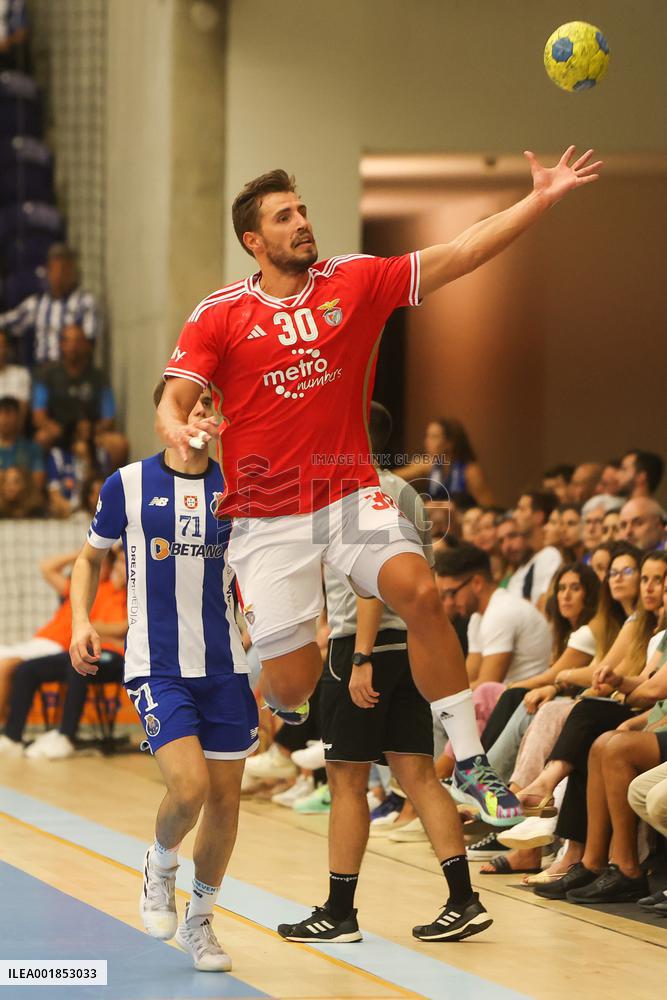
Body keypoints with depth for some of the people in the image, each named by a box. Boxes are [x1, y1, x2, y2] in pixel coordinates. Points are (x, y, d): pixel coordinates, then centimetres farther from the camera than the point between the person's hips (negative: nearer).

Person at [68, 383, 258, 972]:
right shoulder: (128, 485, -1)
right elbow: (91, 557, 13)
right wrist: (81, 621, -2)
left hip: (224, 666, 3)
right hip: (156, 666, -3)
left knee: (225, 797, 6)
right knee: (189, 786, -20)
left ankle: (199, 920, 27)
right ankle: (160, 869, 13)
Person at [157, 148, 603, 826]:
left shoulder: (354, 281, 3)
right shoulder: (219, 316, -2)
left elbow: (458, 256, -2)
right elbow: (173, 401, -5)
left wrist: (540, 199, -11)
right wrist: (179, 432, -30)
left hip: (350, 495, 1)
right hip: (265, 516, -1)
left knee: (419, 592, -27)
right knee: (294, 682, -4)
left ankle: (469, 762, -18)